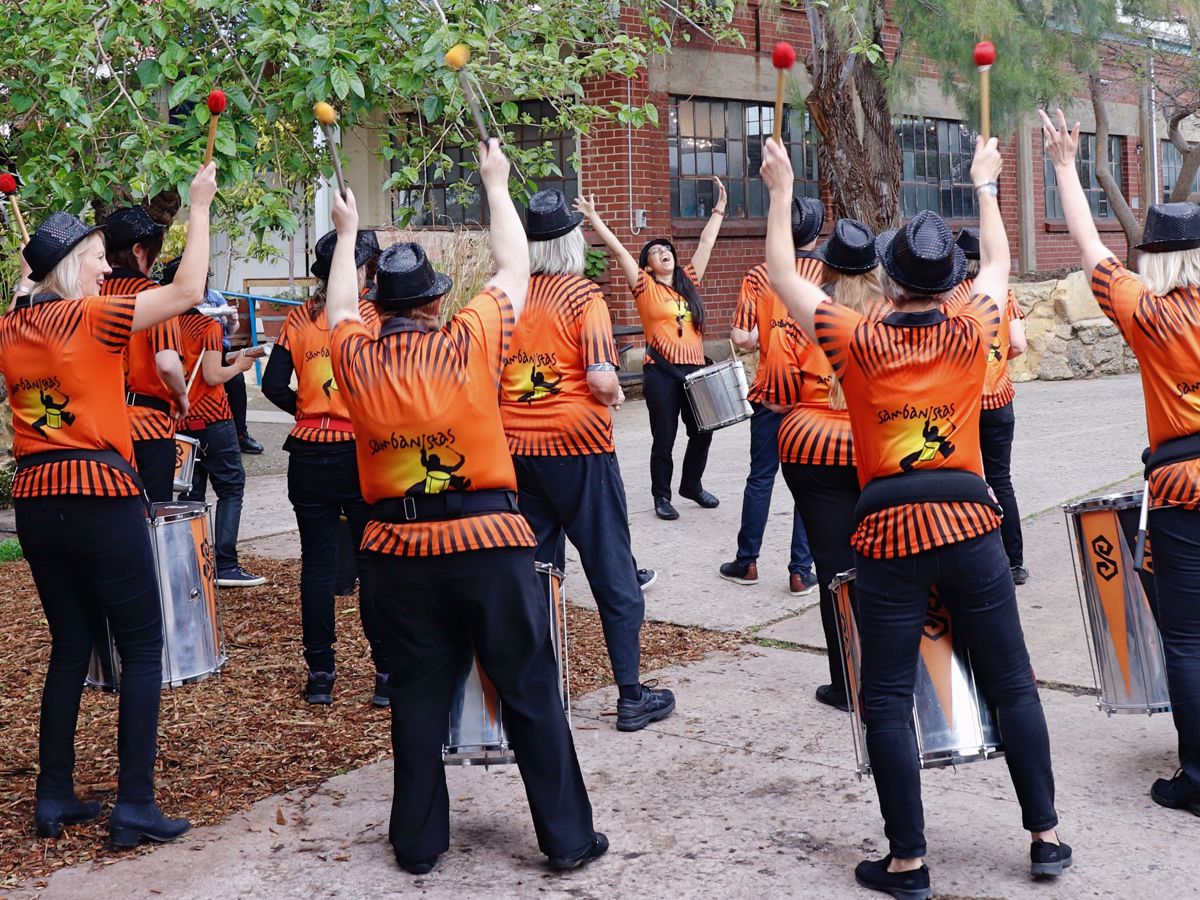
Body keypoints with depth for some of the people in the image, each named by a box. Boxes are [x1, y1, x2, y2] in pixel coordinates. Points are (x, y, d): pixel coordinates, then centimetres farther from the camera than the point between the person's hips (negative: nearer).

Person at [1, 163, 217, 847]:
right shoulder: (92, 319, -11)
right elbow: (188, 290, -12)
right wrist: (199, 207, -4)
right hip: (102, 500, -7)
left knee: (70, 646, 17)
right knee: (143, 650, 2)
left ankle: (55, 797, 21)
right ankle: (135, 806, 0)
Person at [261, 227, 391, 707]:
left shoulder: (299, 318, 3)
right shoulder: (374, 314, -5)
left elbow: (273, 386, 1)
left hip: (310, 456, 3)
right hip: (364, 454, -2)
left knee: (317, 563, 8)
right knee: (374, 562, 4)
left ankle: (320, 675, 13)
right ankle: (388, 674, 6)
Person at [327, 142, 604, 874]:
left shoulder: (357, 360, 0)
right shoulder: (469, 342, -8)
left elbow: (340, 308, 23)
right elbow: (516, 269, 8)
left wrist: (348, 231, 37)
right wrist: (497, 185, 21)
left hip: (400, 550, 3)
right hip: (488, 541, -3)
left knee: (419, 696, 13)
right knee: (531, 691, 5)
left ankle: (419, 841, 21)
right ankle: (567, 836, 12)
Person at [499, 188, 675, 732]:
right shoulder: (584, 295, -10)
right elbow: (601, 380, -19)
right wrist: (616, 394, 1)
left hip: (517, 449, 5)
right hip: (578, 446, -4)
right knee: (612, 570, 4)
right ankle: (631, 697, 8)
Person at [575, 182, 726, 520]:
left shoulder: (689, 282, 11)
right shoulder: (645, 286, -1)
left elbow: (706, 243, 15)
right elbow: (618, 250, -7)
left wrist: (719, 209, 16)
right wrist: (594, 219, -11)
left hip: (694, 367, 5)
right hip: (661, 371, -4)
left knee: (701, 432, 10)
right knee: (664, 438, 1)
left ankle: (691, 485, 31)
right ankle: (662, 496, 15)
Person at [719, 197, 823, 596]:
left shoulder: (759, 275, -4)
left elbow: (743, 338, -9)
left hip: (770, 392, 1)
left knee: (761, 478, 13)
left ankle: (747, 563, 21)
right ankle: (801, 572, 8)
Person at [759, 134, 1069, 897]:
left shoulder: (858, 342, -4)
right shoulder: (971, 334, 1)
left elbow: (783, 276, 9)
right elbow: (999, 264, 22)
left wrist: (782, 190, 18)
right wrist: (986, 185, 35)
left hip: (889, 534, -2)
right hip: (970, 525, 2)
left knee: (888, 703, 4)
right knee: (1012, 685, 12)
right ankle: (1046, 838, 19)